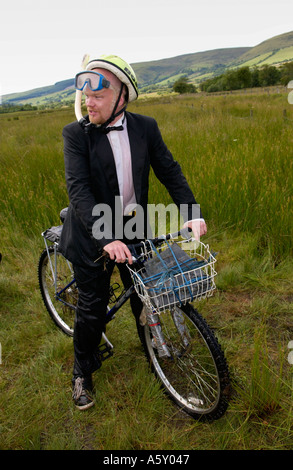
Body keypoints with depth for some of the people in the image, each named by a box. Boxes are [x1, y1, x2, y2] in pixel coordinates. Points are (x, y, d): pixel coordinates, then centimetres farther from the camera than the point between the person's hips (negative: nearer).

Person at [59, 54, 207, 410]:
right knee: (92, 307, 6)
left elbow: (169, 171, -2)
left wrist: (192, 212, -16)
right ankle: (82, 372, 32)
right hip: (94, 234, -2)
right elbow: (78, 190, -23)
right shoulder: (76, 134, -13)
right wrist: (106, 238, -35)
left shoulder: (145, 127, -4)